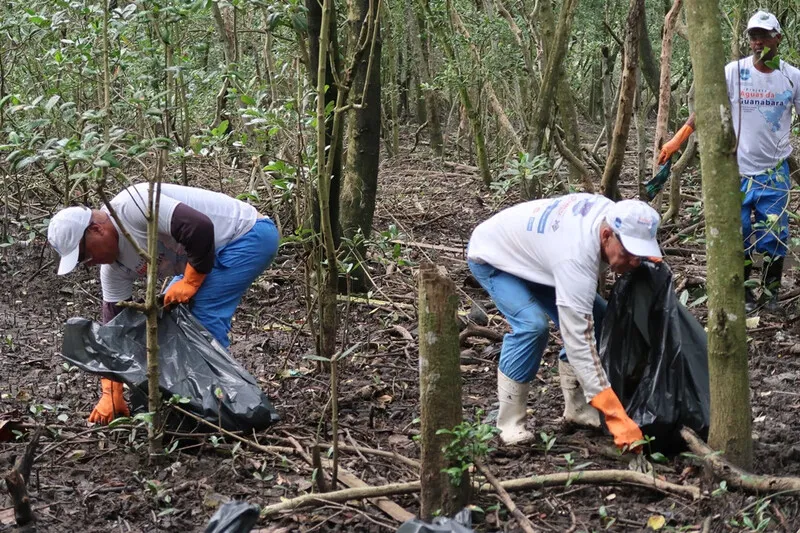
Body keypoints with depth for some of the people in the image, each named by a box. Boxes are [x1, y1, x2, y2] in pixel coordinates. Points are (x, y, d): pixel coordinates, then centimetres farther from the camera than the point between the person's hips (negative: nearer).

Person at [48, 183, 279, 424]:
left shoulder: (132, 206, -28)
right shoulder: (114, 268, 1)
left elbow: (200, 227, -35)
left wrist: (190, 282, -23)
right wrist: (111, 394, -1)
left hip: (249, 235, -10)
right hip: (219, 249, 10)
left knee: (204, 316, -20)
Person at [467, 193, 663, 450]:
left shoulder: (612, 214, -21)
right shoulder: (576, 258, -44)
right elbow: (579, 342, -45)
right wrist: (619, 420, -46)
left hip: (531, 250, 8)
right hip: (490, 256, -8)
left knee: (596, 317, -4)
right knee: (532, 324, -31)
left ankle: (576, 408, 6)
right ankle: (509, 423, -17)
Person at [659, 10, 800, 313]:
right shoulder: (734, 72, -5)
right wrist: (676, 141, -6)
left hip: (775, 172, 0)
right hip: (737, 170, 0)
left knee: (775, 237, 4)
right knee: (739, 236, 6)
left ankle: (771, 293, 20)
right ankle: (745, 295, 20)